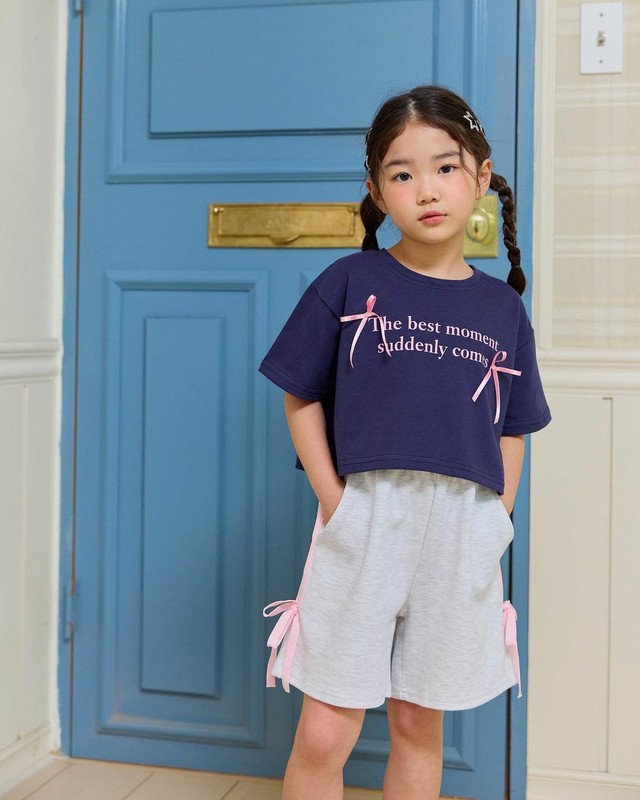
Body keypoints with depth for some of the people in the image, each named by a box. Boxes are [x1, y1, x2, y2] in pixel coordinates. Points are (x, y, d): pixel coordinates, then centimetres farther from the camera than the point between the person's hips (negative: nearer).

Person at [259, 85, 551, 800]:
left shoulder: (502, 308, 6)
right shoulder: (349, 283, -1)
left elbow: (510, 431, 13)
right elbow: (301, 399, 2)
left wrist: (494, 523, 2)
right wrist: (334, 500, -7)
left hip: (460, 537, 3)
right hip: (362, 523, -2)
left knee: (420, 724, 15)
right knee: (323, 735, 0)